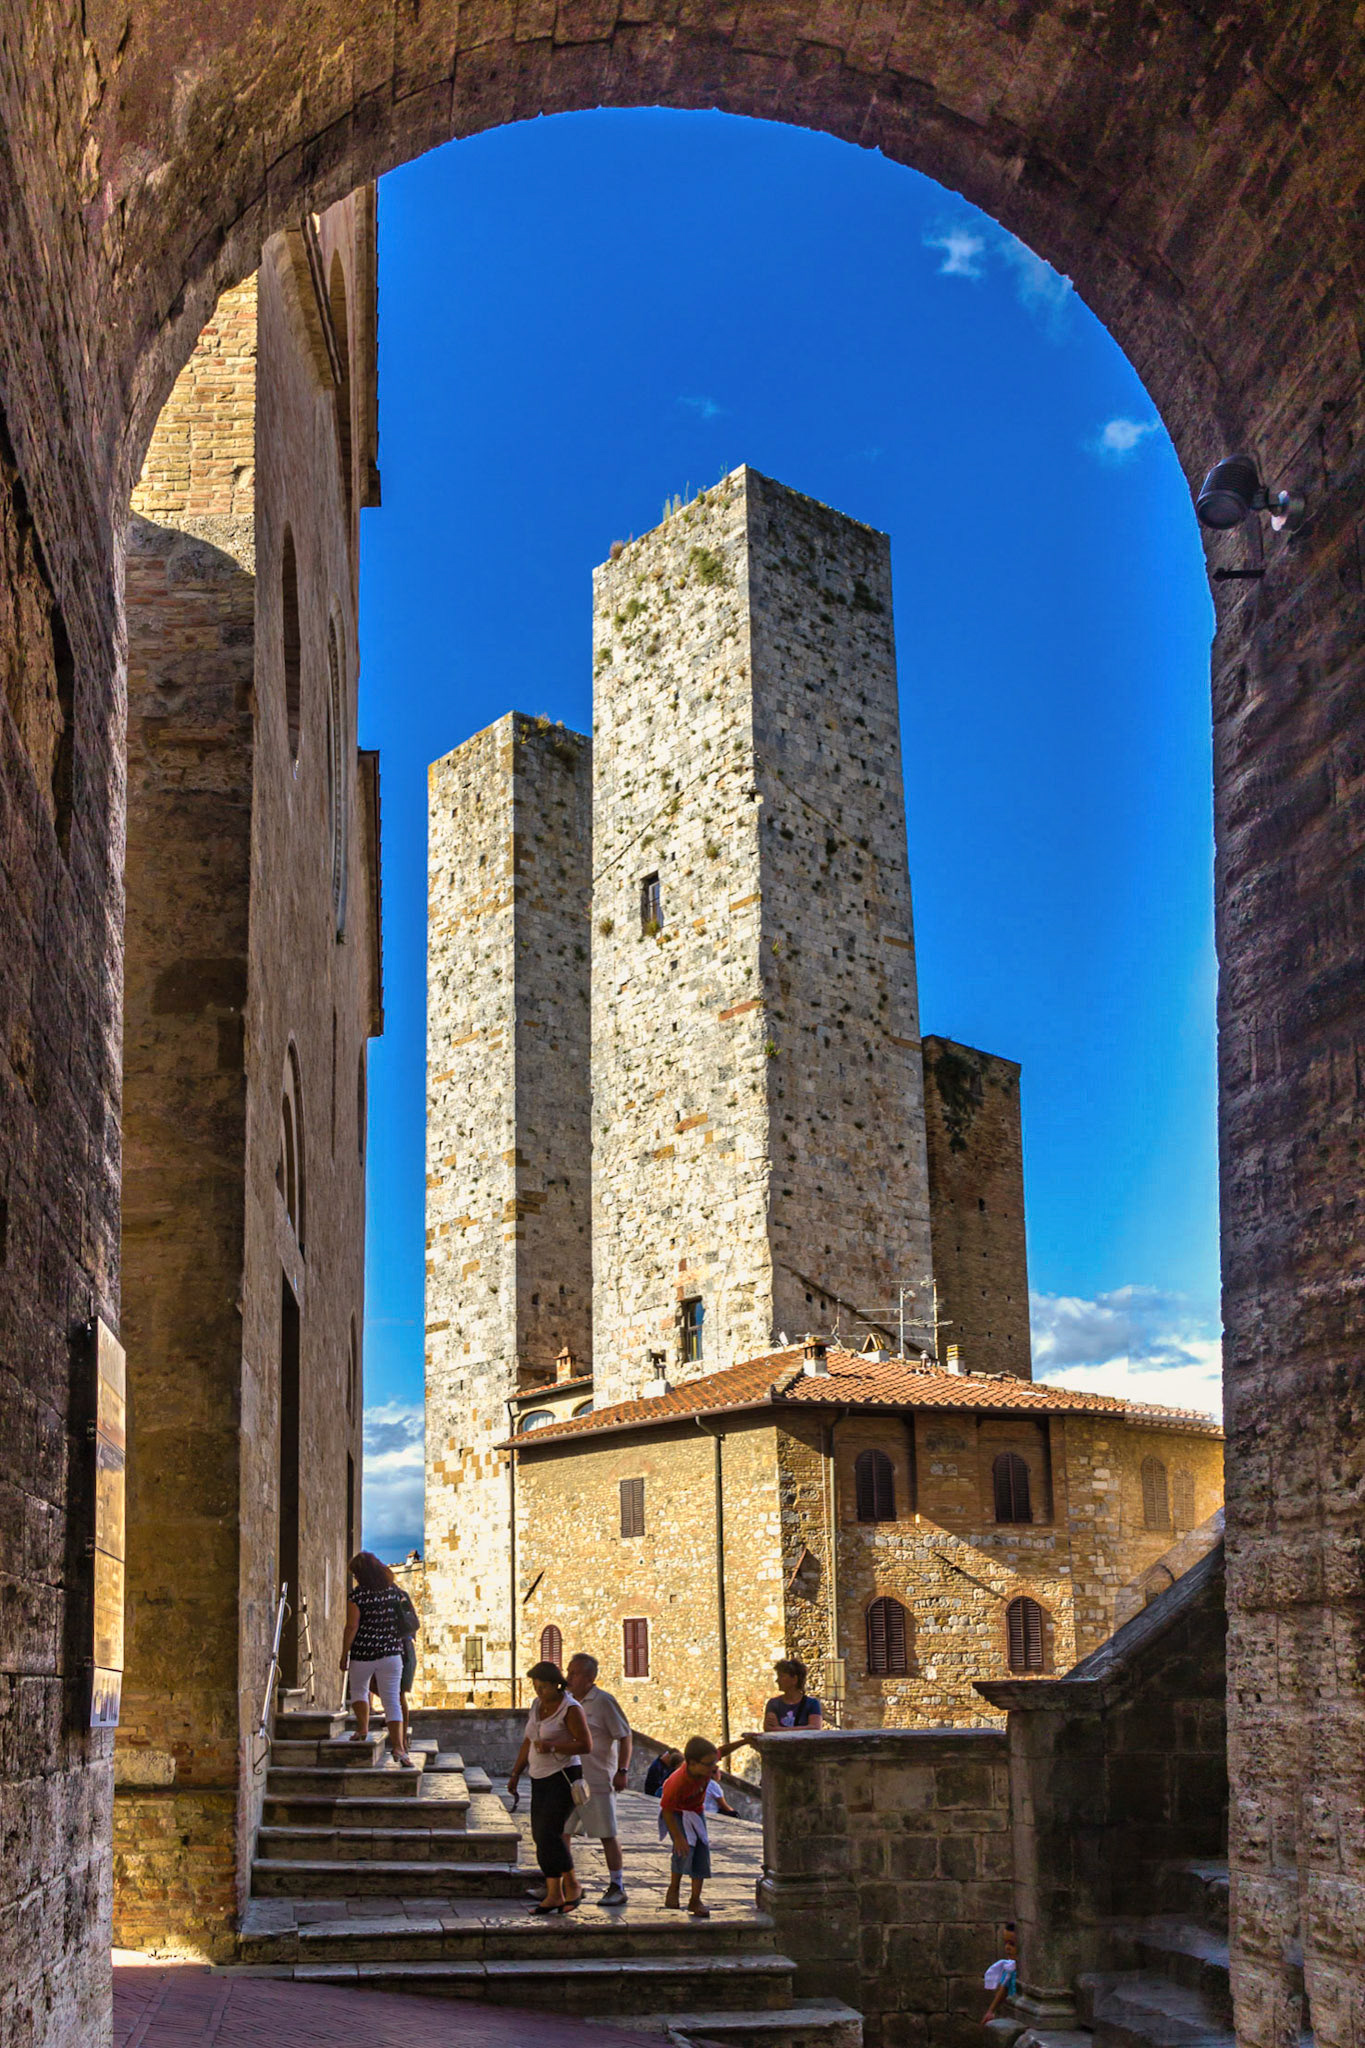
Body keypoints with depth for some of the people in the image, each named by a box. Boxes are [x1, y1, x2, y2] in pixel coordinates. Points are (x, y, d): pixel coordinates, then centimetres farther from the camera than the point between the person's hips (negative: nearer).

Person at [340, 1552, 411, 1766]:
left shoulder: (358, 1594, -10)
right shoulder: (395, 1591, 3)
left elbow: (352, 1627, -11)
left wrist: (344, 1655, -2)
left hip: (363, 1652, -3)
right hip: (391, 1652, 3)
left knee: (358, 1690, 25)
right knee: (392, 1700, 0)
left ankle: (363, 1728, 10)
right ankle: (398, 1747, -11)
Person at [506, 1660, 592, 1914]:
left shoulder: (570, 1709, -13)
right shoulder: (538, 1705, 9)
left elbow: (586, 1746, -16)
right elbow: (528, 1743, 17)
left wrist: (552, 1746, -24)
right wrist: (515, 1774, 12)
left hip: (564, 1778, -8)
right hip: (541, 1780, 8)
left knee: (548, 1833, -16)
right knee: (541, 1836, 4)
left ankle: (572, 1885, -1)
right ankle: (554, 1895, 9)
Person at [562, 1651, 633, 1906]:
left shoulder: (604, 1702, -10)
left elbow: (625, 1737, -10)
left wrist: (622, 1771, -16)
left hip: (598, 1780, -7)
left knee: (608, 1834, 1)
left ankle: (616, 1887, 9)